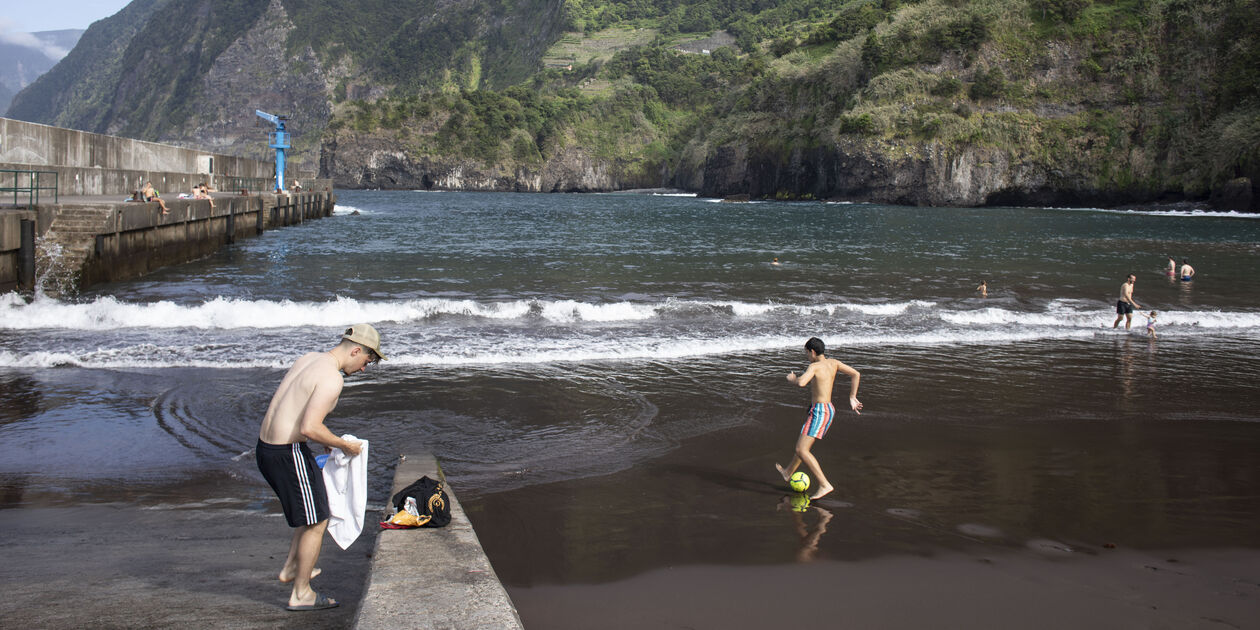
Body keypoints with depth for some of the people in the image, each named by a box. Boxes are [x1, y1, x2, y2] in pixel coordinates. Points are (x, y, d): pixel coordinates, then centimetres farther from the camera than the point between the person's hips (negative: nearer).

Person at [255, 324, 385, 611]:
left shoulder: (309, 358, 11)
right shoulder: (332, 378, -18)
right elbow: (309, 428, -25)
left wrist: (328, 439, 20)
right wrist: (344, 445, -10)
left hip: (266, 445, 10)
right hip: (289, 453, -10)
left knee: (315, 506, 27)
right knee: (316, 521, 4)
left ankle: (290, 568, 36)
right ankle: (301, 594, 13)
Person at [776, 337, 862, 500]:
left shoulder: (814, 366, -15)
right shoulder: (833, 363, 7)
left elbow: (801, 382, -32)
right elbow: (855, 374, 6)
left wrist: (791, 378, -9)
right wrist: (852, 398, 11)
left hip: (819, 411, -9)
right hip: (829, 409, 9)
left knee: (801, 450, -14)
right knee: (802, 443, 29)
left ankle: (824, 485, -21)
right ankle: (789, 472, 51)